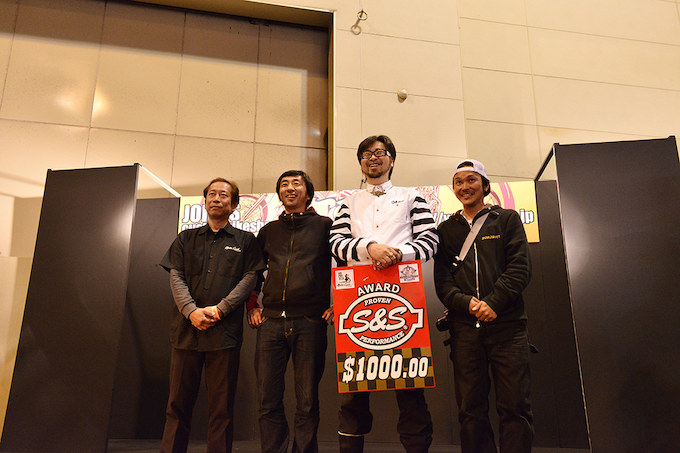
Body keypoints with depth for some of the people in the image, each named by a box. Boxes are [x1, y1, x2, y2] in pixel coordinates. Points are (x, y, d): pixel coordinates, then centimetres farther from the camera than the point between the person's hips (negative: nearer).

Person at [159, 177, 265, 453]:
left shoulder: (245, 241, 12)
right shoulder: (186, 239, 19)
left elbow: (249, 278, 1)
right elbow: (176, 277, 8)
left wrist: (219, 309, -12)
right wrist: (191, 311, -9)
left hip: (225, 330, -2)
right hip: (187, 327, 2)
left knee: (221, 406, 1)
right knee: (179, 402, 6)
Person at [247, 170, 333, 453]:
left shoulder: (325, 225, 7)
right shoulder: (268, 231, 18)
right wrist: (252, 307, 16)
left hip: (309, 323, -3)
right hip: (271, 322, 3)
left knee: (307, 403, 3)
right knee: (268, 403, 5)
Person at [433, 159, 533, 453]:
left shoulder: (507, 220, 11)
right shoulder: (446, 229, 16)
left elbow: (520, 268, 0)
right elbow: (442, 280, 8)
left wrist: (493, 303, -13)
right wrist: (466, 302, -11)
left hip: (506, 324, -1)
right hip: (464, 327, 2)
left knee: (515, 406, -1)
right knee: (470, 409, 5)